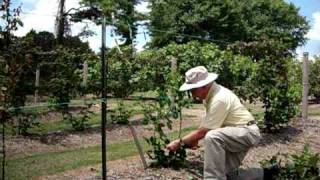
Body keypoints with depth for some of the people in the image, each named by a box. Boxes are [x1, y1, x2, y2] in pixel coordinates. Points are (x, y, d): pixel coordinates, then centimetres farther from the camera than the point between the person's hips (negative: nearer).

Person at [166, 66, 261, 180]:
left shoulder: (219, 99, -28)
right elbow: (206, 124, 14)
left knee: (212, 137, -35)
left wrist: (180, 142, -14)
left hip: (247, 132, -9)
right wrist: (194, 139, 8)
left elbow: (203, 132, -24)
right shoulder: (210, 93, 1)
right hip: (234, 133, 9)